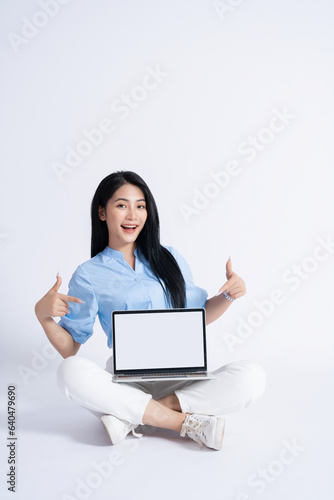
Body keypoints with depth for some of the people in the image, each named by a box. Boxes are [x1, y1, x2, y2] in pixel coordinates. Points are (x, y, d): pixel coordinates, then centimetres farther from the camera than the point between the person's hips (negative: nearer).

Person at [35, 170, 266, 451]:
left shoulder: (169, 258, 9)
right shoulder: (89, 275, 2)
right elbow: (70, 348, 3)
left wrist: (228, 296, -2)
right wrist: (43, 315, -15)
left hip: (181, 378, 2)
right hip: (126, 382, -1)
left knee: (252, 377, -23)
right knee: (70, 372, -31)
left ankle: (133, 416, -21)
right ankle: (188, 423, -25)